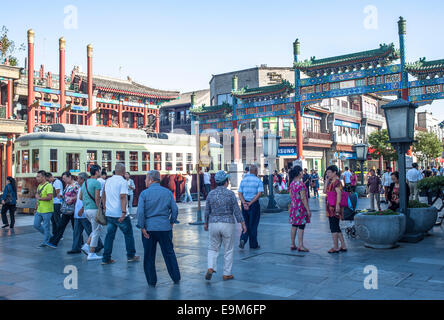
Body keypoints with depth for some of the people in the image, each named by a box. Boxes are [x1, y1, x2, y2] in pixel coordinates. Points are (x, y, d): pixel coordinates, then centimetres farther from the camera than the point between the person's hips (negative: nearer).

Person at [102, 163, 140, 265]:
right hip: (120, 214, -6)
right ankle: (131, 256, 16)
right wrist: (124, 212, -25)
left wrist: (105, 208, 25)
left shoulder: (108, 181, 11)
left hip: (109, 213, 6)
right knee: (128, 234, 9)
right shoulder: (123, 182, -12)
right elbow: (123, 197, -22)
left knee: (110, 235, 10)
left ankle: (106, 258, 9)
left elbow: (103, 196, 17)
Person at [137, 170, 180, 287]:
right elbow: (175, 209, 2)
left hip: (149, 228, -2)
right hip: (165, 227, 2)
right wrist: (172, 222, 13)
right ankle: (176, 278, 19)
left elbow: (140, 212, -12)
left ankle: (151, 282, 14)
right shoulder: (168, 192, 3)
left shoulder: (144, 193, -5)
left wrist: (142, 227, -7)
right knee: (169, 253, 13)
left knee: (149, 256, 9)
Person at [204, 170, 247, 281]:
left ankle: (210, 268, -3)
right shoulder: (230, 193, -10)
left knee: (213, 248, 16)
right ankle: (227, 274, 15)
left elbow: (207, 211, 5)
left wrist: (206, 223, 18)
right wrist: (243, 224, -1)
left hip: (213, 224, 2)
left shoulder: (211, 194, -1)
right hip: (228, 224, -2)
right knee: (228, 250, 10)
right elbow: (236, 211, -9)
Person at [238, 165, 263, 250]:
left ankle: (243, 239, -6)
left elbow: (240, 193, -1)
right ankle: (253, 244, 16)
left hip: (244, 204, 3)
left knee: (246, 223, 15)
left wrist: (244, 203, -11)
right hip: (254, 204, -3)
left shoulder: (243, 180, 8)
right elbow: (259, 194, -15)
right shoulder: (258, 180, -5)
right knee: (253, 224, 7)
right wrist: (250, 203, -16)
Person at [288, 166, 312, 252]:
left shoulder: (292, 183, 6)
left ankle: (292, 244, 20)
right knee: (301, 227, -2)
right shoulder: (301, 184, -19)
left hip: (293, 206, 8)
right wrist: (308, 209, -17)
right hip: (300, 207, -8)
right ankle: (300, 246, 2)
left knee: (294, 226, 14)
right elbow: (303, 198, -21)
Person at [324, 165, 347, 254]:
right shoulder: (331, 181, 17)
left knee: (334, 227, -5)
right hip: (330, 207, 10)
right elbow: (326, 191, 21)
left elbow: (339, 193, -22)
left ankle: (335, 248, 1)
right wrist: (327, 180, 15)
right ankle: (343, 246, 20)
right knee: (336, 227, 14)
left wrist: (337, 205, -30)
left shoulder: (336, 181, -12)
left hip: (334, 207, -10)